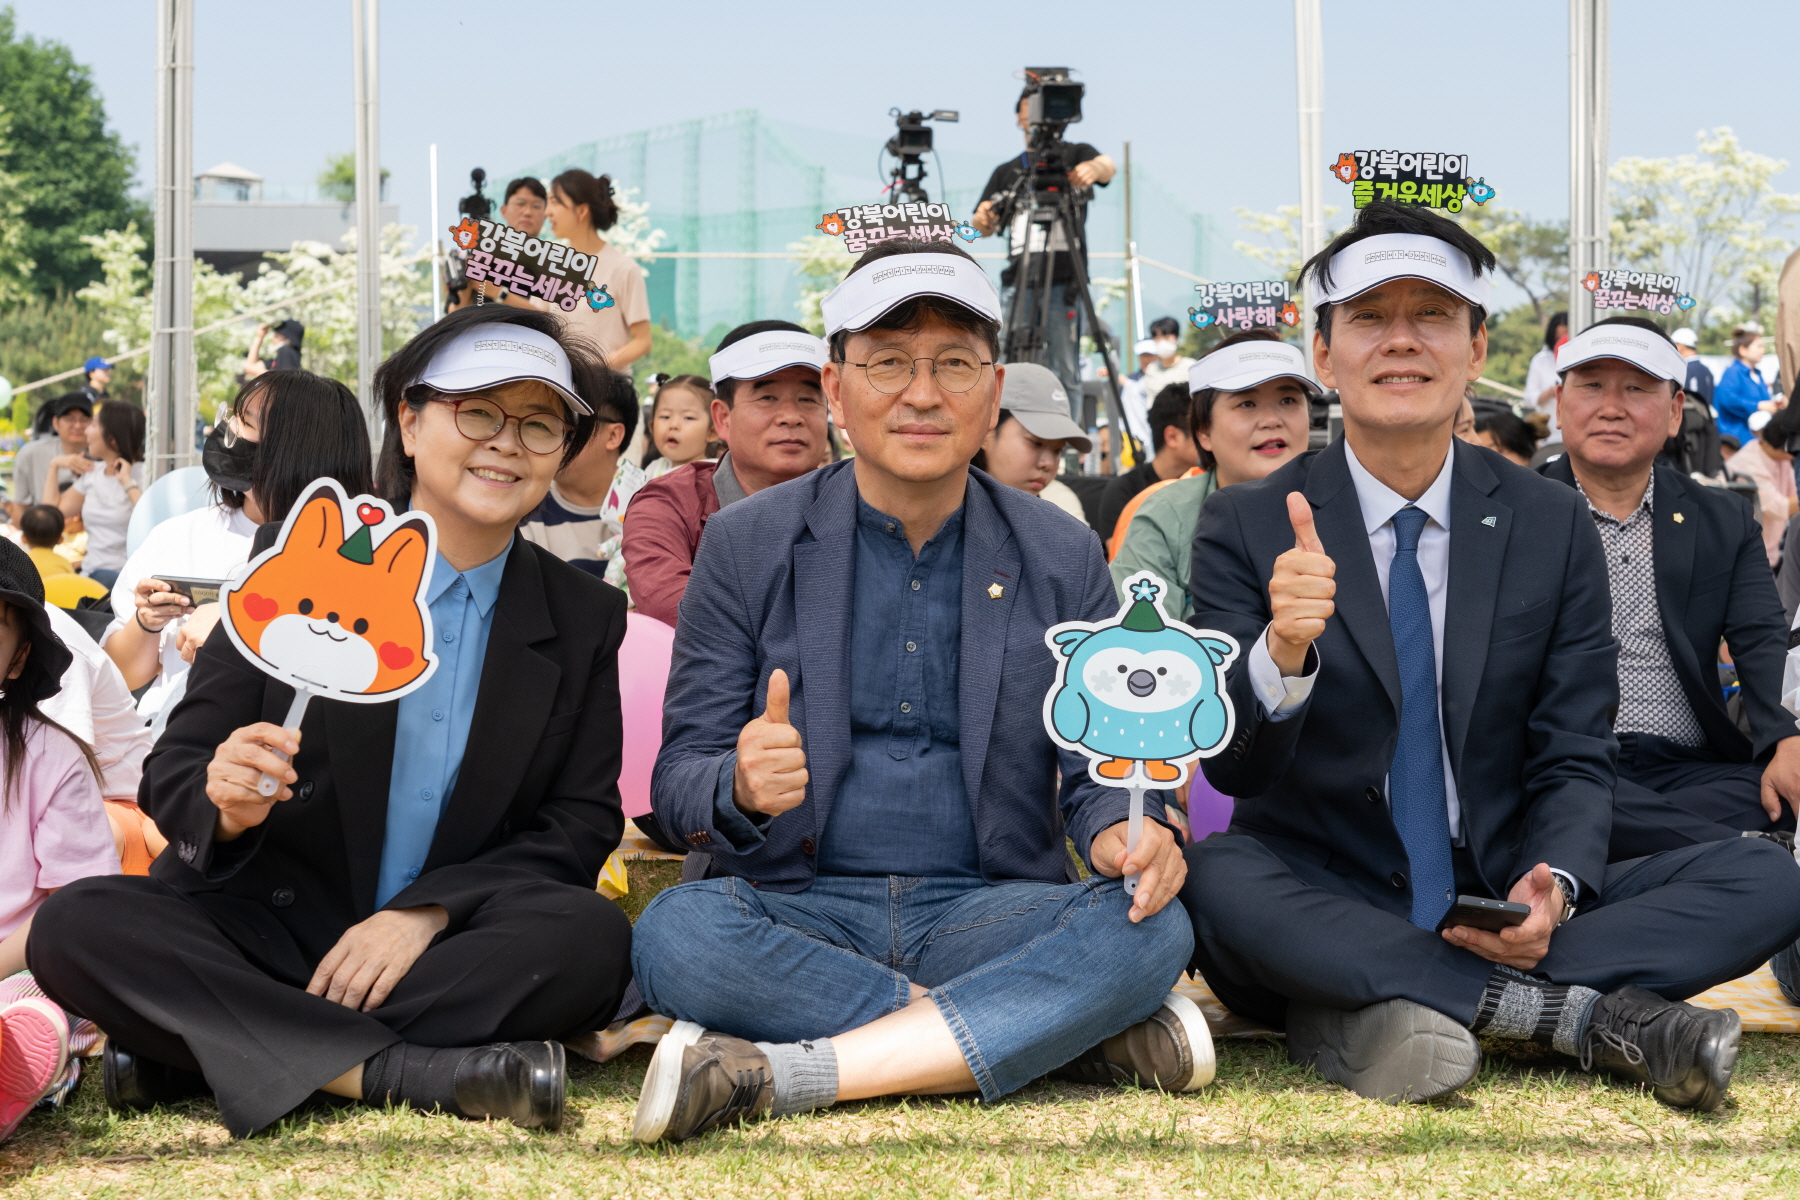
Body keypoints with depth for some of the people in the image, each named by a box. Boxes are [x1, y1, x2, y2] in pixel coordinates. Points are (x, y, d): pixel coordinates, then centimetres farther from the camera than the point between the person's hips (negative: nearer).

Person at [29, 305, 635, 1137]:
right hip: (269, 925, -1)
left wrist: (427, 911, -16)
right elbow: (172, 777, 0)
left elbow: (584, 822, 1)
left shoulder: (586, 619, 6)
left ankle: (180, 1051, -25)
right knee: (74, 927, -27)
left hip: (444, 948, 1)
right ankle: (412, 1072, -33)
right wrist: (226, 805, -25)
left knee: (592, 939, -32)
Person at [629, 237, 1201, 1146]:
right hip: (803, 912, 0)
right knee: (675, 934, -33)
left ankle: (779, 1074, -31)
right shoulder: (746, 545, 4)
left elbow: (1099, 764, 8)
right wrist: (740, 790, -25)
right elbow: (678, 781, 1)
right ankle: (1083, 1032, -25)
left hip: (985, 912, 1)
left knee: (1152, 929, -28)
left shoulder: (1062, 558, 8)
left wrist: (1121, 835, -18)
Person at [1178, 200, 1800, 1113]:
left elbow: (1573, 761, 5)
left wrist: (1551, 886, -18)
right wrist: (1283, 653, -32)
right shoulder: (1246, 529, -1)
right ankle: (1587, 1013, -29)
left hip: (1502, 918, 3)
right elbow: (1231, 767, -9)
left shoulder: (1553, 525, 6)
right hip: (1322, 913, -2)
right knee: (1211, 876, -35)